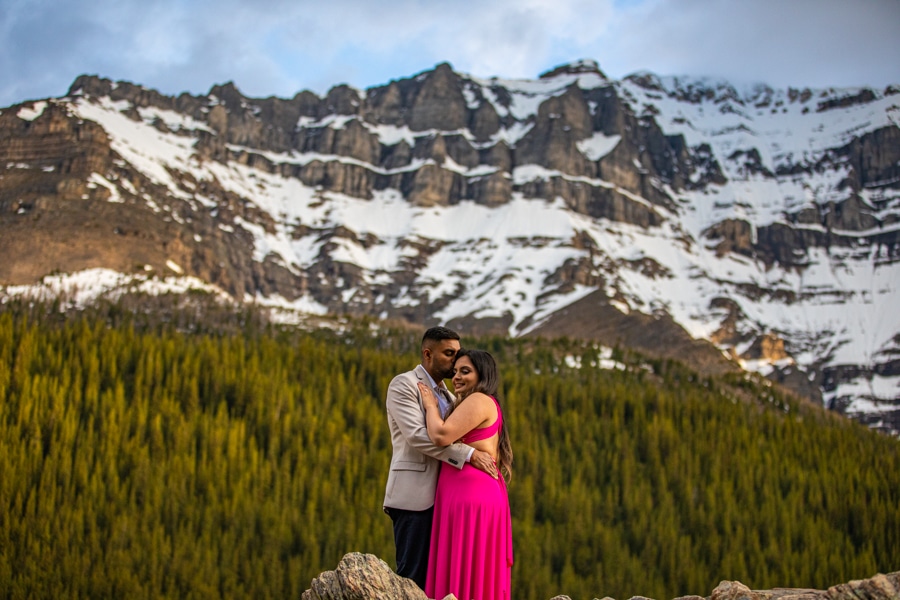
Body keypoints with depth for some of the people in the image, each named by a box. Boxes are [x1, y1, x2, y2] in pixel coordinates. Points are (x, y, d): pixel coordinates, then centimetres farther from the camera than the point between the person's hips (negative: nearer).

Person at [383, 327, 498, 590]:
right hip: (414, 494, -8)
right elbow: (417, 435, -18)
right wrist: (469, 454, -22)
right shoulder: (403, 385, -5)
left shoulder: (447, 396, 21)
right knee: (413, 575, -10)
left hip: (440, 496, 8)